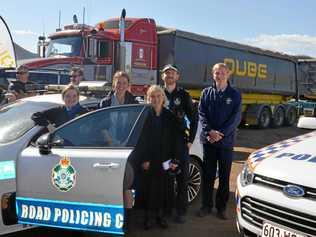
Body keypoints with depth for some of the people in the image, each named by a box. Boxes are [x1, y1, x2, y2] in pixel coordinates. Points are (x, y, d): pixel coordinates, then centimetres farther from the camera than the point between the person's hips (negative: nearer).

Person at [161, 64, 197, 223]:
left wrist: (190, 140, 1)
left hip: (180, 141, 0)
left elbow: (193, 120, 8)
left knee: (182, 177, 2)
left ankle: (181, 211, 12)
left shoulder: (184, 95, 7)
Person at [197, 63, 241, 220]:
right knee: (207, 174, 7)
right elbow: (201, 114, 0)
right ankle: (206, 205, 20)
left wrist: (221, 134, -15)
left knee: (224, 176, 7)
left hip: (226, 141, -1)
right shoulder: (207, 92, 7)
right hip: (208, 140, 1)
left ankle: (221, 207, 19)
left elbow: (236, 118, -5)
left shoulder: (234, 95, 2)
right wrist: (209, 132, -15)